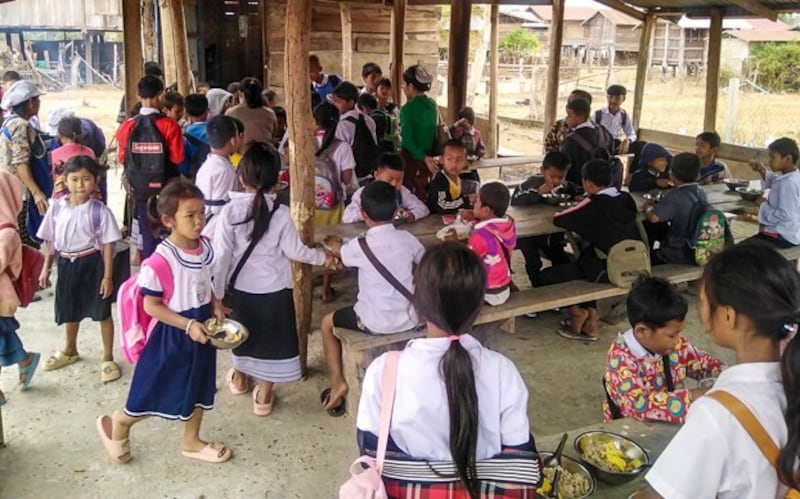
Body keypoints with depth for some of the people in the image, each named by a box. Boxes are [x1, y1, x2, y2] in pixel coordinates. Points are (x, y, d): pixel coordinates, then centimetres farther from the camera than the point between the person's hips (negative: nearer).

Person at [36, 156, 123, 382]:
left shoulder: (100, 211, -14)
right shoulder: (56, 207, -3)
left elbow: (108, 245, -11)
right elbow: (50, 240, 7)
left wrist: (108, 276, -12)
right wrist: (46, 268, 8)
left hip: (91, 263, -4)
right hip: (66, 263, 4)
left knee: (103, 312, 5)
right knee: (70, 311, 22)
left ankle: (108, 358, 20)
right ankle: (70, 350, 46)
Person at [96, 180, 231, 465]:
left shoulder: (205, 246, -5)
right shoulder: (162, 259, -26)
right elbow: (151, 306, -20)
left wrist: (215, 304, -6)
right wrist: (188, 325, -25)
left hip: (202, 328, 7)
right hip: (172, 333, -7)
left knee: (199, 387, 20)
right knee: (157, 393, 8)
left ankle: (191, 442, 41)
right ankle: (117, 424, 37)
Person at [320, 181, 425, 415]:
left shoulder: (360, 246, -16)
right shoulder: (407, 239, -7)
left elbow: (337, 250, 9)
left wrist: (333, 242, 31)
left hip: (375, 323, -3)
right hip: (410, 319, 4)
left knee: (327, 323, 20)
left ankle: (338, 383, 12)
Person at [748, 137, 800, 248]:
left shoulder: (788, 183, -26)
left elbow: (784, 216, -29)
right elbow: (773, 183, 27)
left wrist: (763, 205, -16)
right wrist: (763, 172, 8)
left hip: (783, 237, -11)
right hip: (786, 232, 11)